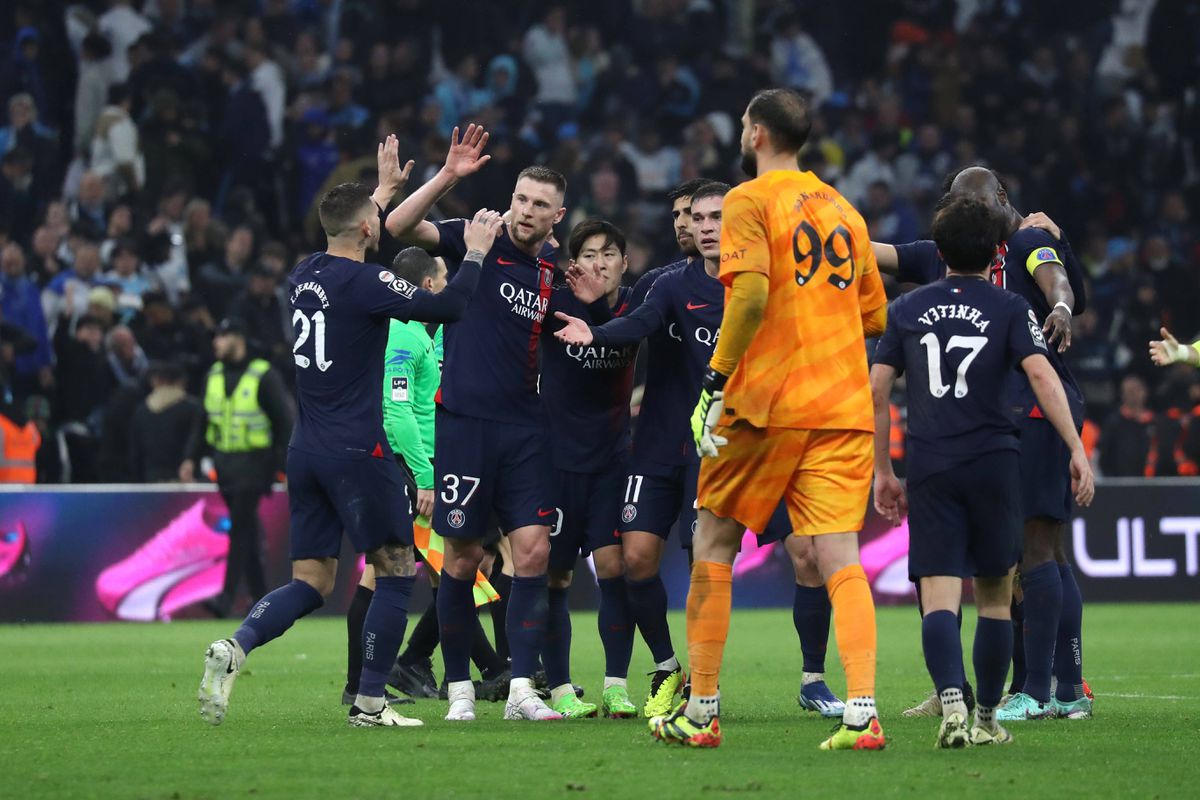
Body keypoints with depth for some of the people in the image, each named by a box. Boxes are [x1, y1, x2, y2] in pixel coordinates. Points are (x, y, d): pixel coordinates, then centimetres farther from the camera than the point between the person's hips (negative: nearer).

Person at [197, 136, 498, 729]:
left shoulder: (306, 274, 10)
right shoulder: (365, 283, -13)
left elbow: (347, 240, 32)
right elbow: (446, 307, -12)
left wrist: (385, 189, 41)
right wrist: (474, 254, 3)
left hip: (306, 451, 7)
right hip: (356, 451, -7)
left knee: (311, 582, 8)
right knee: (397, 571, 5)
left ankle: (234, 648, -16)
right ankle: (369, 703, 2)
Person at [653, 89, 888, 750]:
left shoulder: (749, 201, -3)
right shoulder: (842, 209, 16)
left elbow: (750, 295, -18)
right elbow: (875, 315, 19)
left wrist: (716, 380, -14)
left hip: (768, 401, -5)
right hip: (846, 407, 5)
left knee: (714, 544, 9)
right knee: (839, 556, -2)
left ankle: (700, 712, 12)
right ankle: (862, 712, -18)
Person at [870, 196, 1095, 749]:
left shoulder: (907, 310, 11)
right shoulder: (1010, 309, 4)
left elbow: (876, 390, 8)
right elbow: (1041, 375, -10)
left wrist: (882, 471, 15)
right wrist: (1077, 450, -11)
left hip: (930, 469, 1)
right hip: (994, 464, -1)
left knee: (939, 598, -7)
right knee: (995, 597, 13)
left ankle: (952, 705, -30)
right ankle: (987, 720, 18)